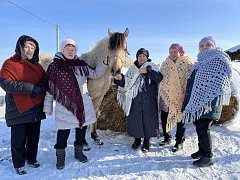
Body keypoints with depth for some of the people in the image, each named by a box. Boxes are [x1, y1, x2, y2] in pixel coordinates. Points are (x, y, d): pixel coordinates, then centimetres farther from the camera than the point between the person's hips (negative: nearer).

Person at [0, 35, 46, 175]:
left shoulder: (37, 65, 13)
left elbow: (45, 79, 16)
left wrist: (42, 86, -10)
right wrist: (31, 88, -23)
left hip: (36, 108, 5)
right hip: (19, 109, -5)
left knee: (34, 136, 15)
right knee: (19, 137, 5)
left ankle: (32, 158, 34)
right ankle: (19, 164, 23)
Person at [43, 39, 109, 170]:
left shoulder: (81, 65, 6)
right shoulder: (54, 66, -2)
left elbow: (96, 74, 9)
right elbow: (49, 88, 0)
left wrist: (105, 63, -5)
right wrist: (48, 107, 1)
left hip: (83, 104, 4)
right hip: (64, 105, -3)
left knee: (82, 128, 15)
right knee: (63, 131, 5)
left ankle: (78, 151, 36)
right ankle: (60, 156, 27)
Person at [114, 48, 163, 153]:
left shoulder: (152, 67, 5)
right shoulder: (132, 70, 13)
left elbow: (159, 78, -12)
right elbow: (125, 83, 16)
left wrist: (148, 71, -22)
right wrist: (120, 79, -4)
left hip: (149, 100, -2)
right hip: (135, 100, 3)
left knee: (148, 118, 0)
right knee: (134, 118, 5)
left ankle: (146, 141, 17)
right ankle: (137, 139, 26)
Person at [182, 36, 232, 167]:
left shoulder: (219, 60, -5)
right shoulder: (201, 63, 19)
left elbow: (219, 83, -14)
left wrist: (208, 101, -20)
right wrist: (189, 101, 18)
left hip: (207, 103, -8)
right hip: (196, 102, 8)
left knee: (203, 128, -6)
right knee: (199, 126, 14)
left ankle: (207, 157, 6)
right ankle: (202, 150, 29)